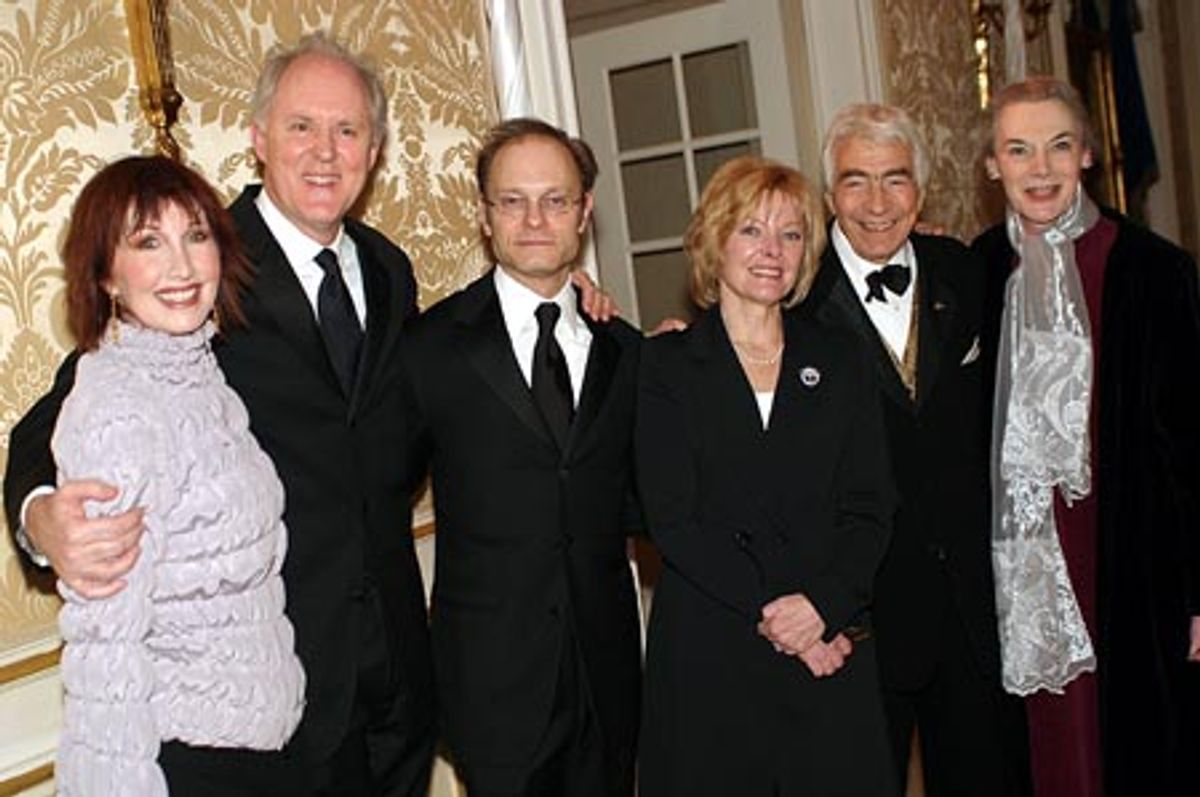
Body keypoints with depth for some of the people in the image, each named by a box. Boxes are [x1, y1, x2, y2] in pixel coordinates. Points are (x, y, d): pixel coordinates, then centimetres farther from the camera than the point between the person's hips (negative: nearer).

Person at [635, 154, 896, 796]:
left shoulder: (839, 361, 9)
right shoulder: (666, 364, 1)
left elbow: (870, 508, 4)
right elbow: (671, 519, -6)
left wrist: (824, 603, -12)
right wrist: (768, 610, -13)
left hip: (831, 651, 2)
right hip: (705, 653, -2)